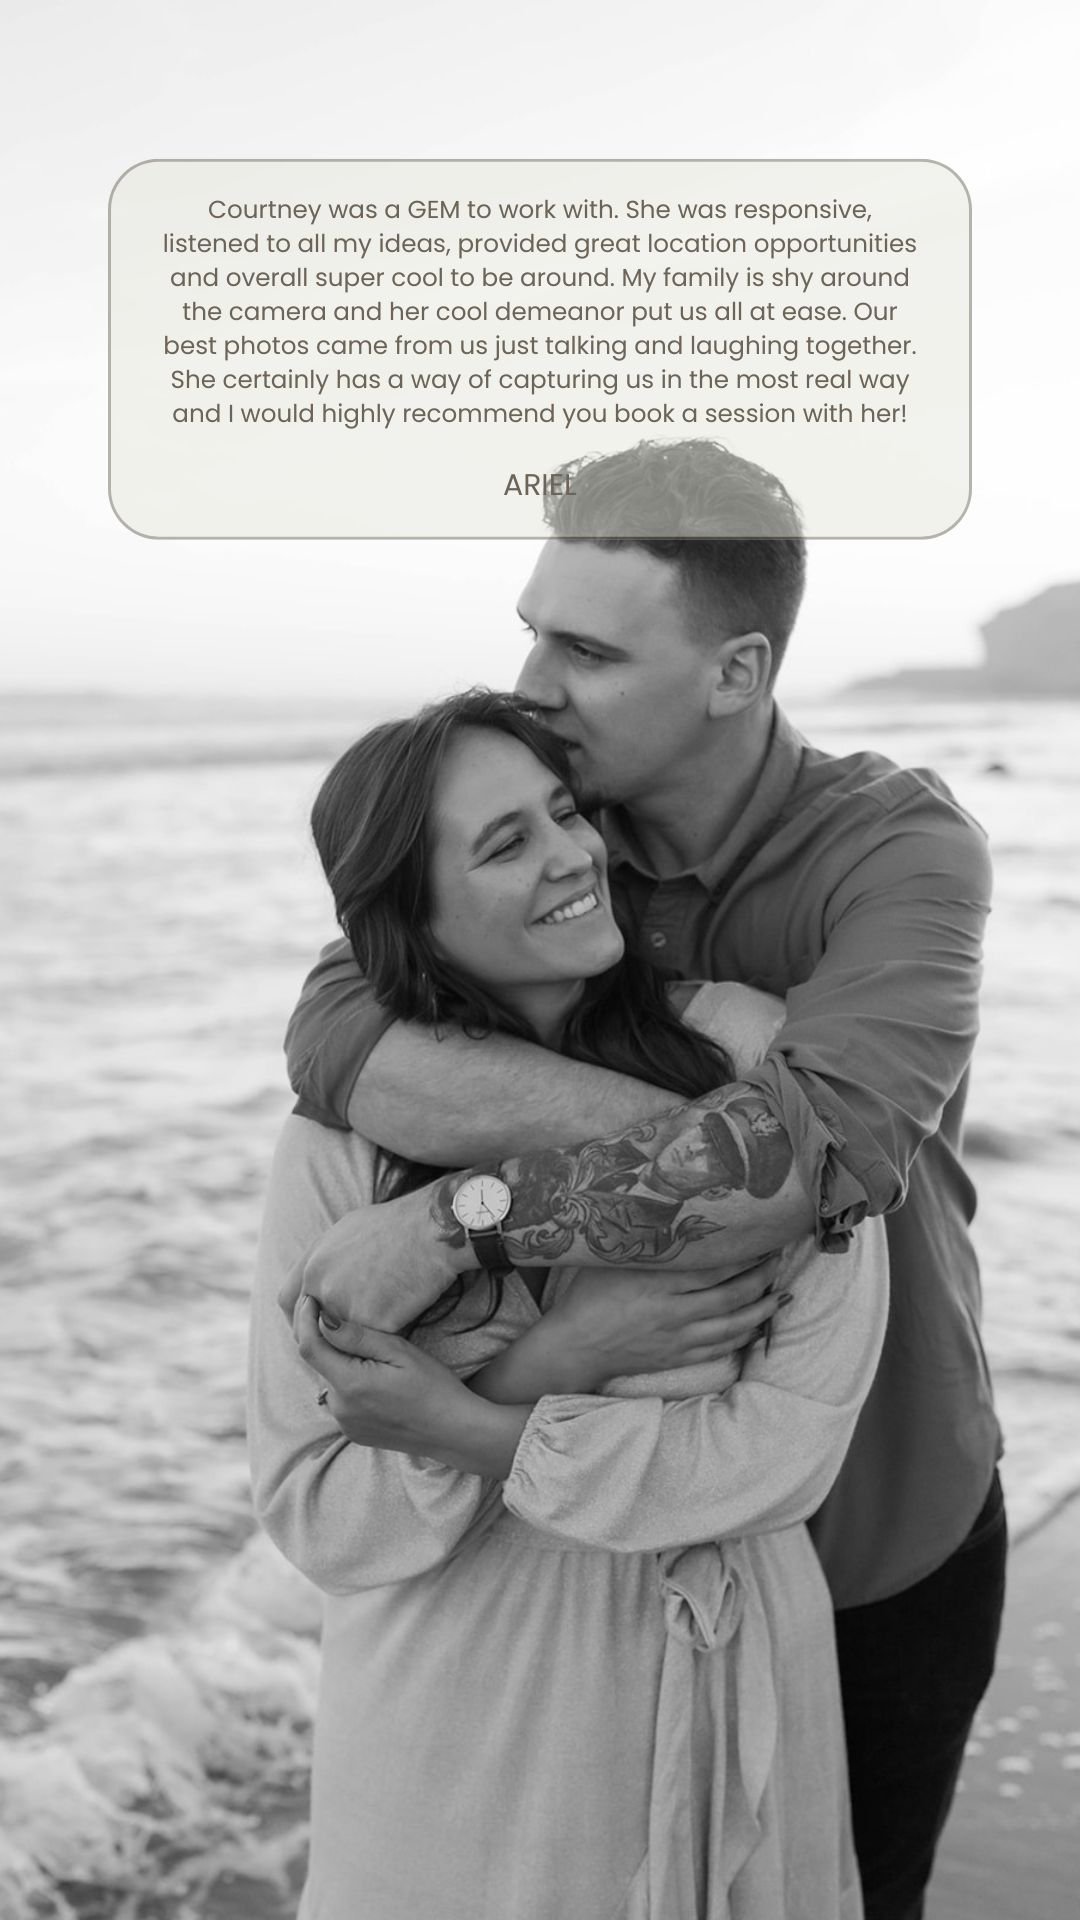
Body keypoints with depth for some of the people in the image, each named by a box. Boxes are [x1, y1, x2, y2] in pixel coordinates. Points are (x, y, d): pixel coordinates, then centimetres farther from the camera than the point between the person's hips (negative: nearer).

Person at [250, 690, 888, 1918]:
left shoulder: (750, 1054, -13)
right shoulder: (342, 1144, -10)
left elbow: (793, 1443, -15)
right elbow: (312, 1517, -9)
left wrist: (467, 1430, -19)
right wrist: (543, 1364, -22)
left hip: (727, 1701, 1)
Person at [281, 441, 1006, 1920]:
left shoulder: (903, 852, -23)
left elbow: (820, 1146, -40)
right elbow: (337, 1037, -27)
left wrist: (462, 1214, -38)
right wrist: (662, 1130, -39)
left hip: (879, 1533, -3)